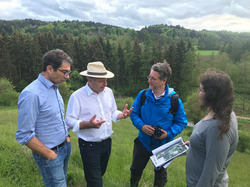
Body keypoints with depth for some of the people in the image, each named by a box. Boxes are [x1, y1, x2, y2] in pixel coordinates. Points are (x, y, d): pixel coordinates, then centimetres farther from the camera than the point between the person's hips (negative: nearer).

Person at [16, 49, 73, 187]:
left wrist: (66, 137, 7)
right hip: (50, 153, -8)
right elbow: (24, 135, -21)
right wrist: (49, 155, -15)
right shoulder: (31, 94, -23)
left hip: (65, 147, 8)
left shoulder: (54, 88, 4)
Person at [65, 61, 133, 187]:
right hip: (89, 146, -6)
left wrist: (122, 115, -11)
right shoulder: (77, 96, -16)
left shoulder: (108, 92, 2)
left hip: (107, 142, 6)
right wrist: (88, 124, -31)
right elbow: (69, 121, -15)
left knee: (100, 175, 26)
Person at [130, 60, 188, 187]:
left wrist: (169, 133, -24)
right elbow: (134, 113, -3)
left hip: (163, 145, -2)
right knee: (136, 169, 24)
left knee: (160, 174, 24)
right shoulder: (143, 95, -11)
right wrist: (141, 126, -20)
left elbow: (182, 122, -9)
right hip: (143, 142, 2)